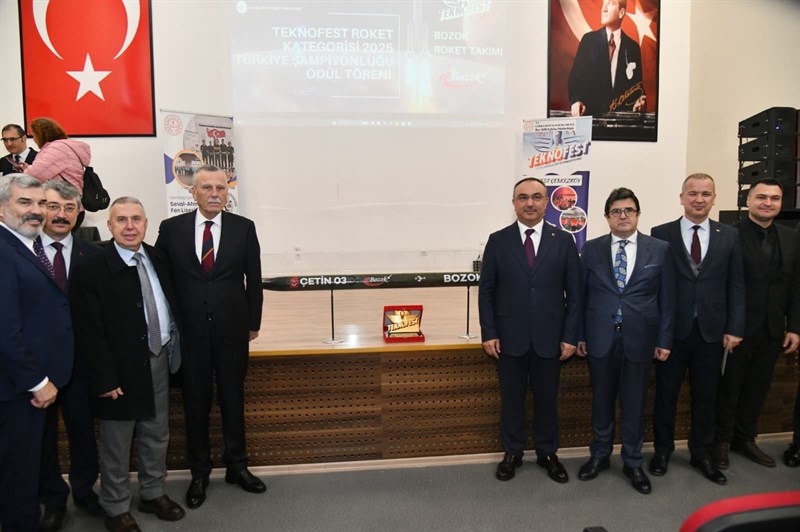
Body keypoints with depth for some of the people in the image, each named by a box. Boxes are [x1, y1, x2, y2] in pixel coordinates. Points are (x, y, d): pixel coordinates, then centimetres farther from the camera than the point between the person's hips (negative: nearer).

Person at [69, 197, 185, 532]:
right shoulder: (91, 269, -14)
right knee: (117, 444, 11)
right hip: (121, 367, -5)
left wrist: (173, 349, 7)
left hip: (159, 360, 6)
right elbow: (89, 332, -15)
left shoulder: (157, 259, 4)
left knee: (157, 436, 18)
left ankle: (153, 493, 37)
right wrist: (105, 379, -17)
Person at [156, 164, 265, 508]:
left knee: (233, 398, 12)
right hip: (190, 330, 0)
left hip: (232, 329, 0)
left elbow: (253, 279, 3)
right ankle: (199, 472, 28)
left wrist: (254, 322, 4)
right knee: (195, 402, 11)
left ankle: (237, 466, 30)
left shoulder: (243, 228, 0)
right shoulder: (171, 228, 0)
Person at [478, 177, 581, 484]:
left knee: (547, 398, 13)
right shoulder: (498, 241, 0)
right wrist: (488, 333, -5)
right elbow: (486, 291, 0)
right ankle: (512, 453, 29)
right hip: (509, 337, 0)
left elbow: (574, 293, 1)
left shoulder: (564, 241, 1)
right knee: (511, 398, 11)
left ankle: (547, 454, 32)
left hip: (549, 337, 1)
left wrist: (570, 336, -3)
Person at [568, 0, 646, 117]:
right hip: (591, 112, -2)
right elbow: (575, 75, 1)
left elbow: (637, 85, 12)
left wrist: (640, 103, -9)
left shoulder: (633, 47, 9)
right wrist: (575, 100, -16)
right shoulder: (588, 39, 6)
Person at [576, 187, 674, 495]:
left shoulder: (659, 249, 1)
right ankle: (600, 455, 31)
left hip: (639, 339, 0)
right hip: (600, 338, 1)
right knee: (601, 400, 13)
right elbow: (581, 294, 4)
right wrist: (579, 334, 2)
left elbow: (666, 298, 2)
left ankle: (632, 462, 28)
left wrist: (664, 340, 0)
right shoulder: (591, 249, 2)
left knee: (634, 403, 10)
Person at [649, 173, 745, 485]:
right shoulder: (661, 234, -3)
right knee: (666, 394, 11)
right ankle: (663, 451, 28)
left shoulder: (729, 236, 5)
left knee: (705, 397, 14)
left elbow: (736, 285, 4)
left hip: (711, 331, 2)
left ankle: (701, 455, 31)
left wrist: (734, 328, -2)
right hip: (672, 330, -2)